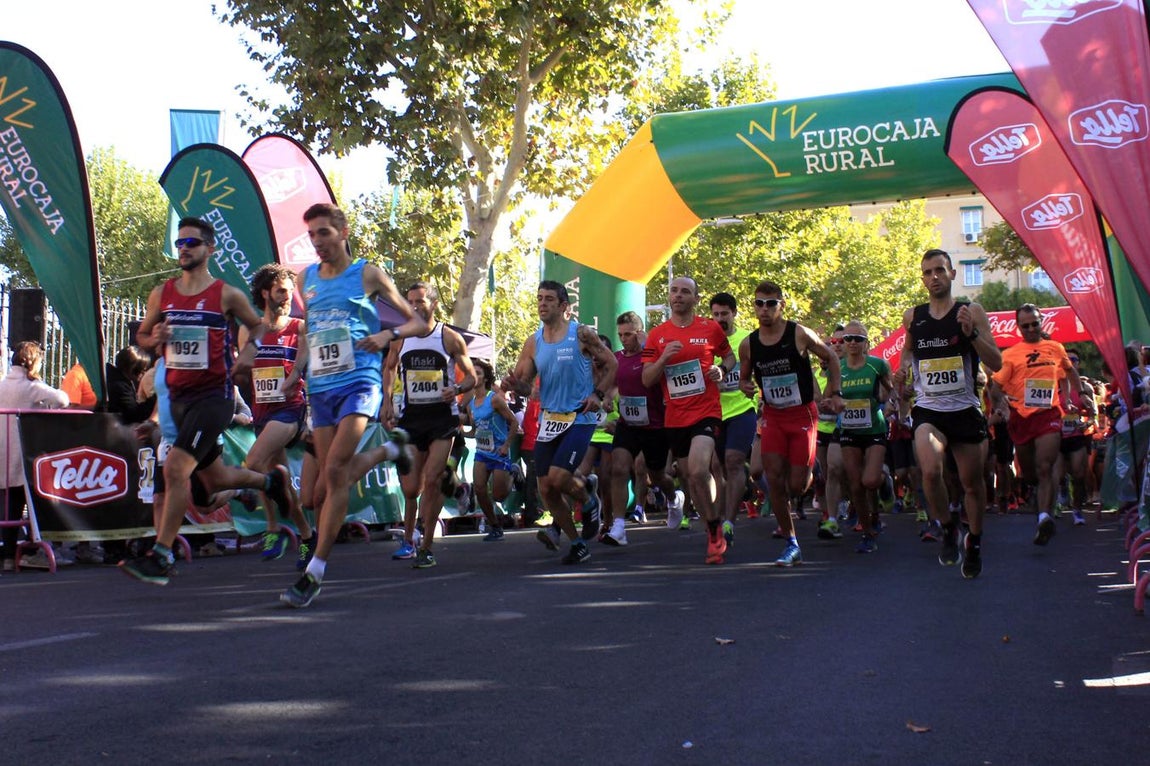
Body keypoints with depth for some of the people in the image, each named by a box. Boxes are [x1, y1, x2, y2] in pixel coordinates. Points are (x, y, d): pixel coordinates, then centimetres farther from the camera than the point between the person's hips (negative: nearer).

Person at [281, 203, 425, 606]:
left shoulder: (368, 275, 0)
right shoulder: (307, 279, 13)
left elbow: (419, 324, 1)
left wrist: (388, 334, -19)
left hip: (360, 381, -6)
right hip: (320, 387, 6)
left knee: (336, 471, -18)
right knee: (331, 478, 7)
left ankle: (314, 573, -15)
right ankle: (390, 449, 36)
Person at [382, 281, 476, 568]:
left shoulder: (450, 338, -3)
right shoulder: (399, 338, 5)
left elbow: (471, 377, 2)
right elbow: (389, 368, 22)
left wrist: (456, 389, -19)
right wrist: (387, 401, 9)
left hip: (443, 415, -3)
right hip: (411, 416, 3)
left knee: (432, 481, -11)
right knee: (410, 488, 3)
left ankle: (426, 546, -1)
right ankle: (408, 539, 26)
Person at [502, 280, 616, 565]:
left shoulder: (582, 334, -6)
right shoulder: (533, 343, 7)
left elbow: (611, 364, 2)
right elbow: (524, 385, 7)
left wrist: (598, 395, -10)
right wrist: (513, 382, -15)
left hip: (579, 418, -5)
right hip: (548, 420, 6)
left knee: (558, 477, -20)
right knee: (546, 488, 2)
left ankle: (588, 503, 15)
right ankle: (577, 545, 17)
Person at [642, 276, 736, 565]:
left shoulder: (711, 328, 1)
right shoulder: (656, 336, 6)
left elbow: (729, 356, 17)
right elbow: (646, 380, 3)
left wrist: (722, 370, -6)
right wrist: (663, 359, -15)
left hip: (706, 412, -4)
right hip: (674, 418, 4)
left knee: (698, 471, -24)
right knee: (690, 477, 11)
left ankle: (715, 530, -5)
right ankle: (714, 533, 27)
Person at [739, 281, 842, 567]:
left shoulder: (800, 334, -11)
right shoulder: (748, 344, -1)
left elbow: (831, 358, 3)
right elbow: (744, 377, 15)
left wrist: (835, 393, -3)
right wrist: (746, 386, -8)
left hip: (803, 414, -3)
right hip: (772, 417, 3)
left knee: (797, 486, -5)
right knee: (775, 482, -6)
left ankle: (811, 469, 34)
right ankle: (791, 544, 5)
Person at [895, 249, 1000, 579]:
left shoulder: (971, 312, -2)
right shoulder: (912, 316, 6)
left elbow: (996, 363, -7)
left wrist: (971, 333, -21)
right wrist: (904, 367, 4)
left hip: (965, 409, 0)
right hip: (928, 410, 1)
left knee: (972, 482, 10)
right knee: (931, 471, -24)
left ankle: (974, 541, 35)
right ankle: (948, 528, 1)